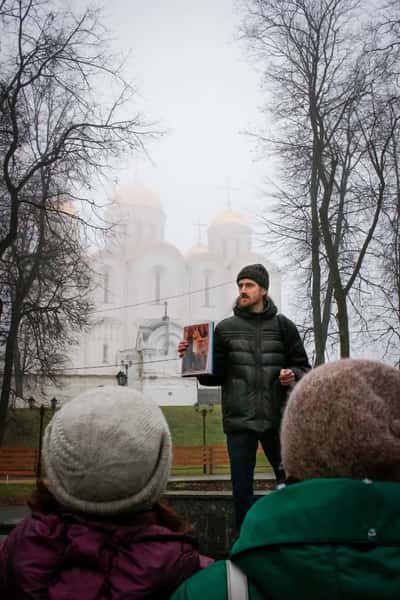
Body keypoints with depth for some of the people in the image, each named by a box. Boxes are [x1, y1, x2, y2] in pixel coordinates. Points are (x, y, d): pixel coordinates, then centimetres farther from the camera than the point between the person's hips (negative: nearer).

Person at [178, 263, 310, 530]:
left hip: (276, 420, 0)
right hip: (239, 421, 0)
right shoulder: (225, 328, 5)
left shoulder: (283, 326, 5)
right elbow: (214, 375, 4)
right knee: (242, 488, 6)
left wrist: (294, 375, -14)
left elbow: (303, 366, 8)